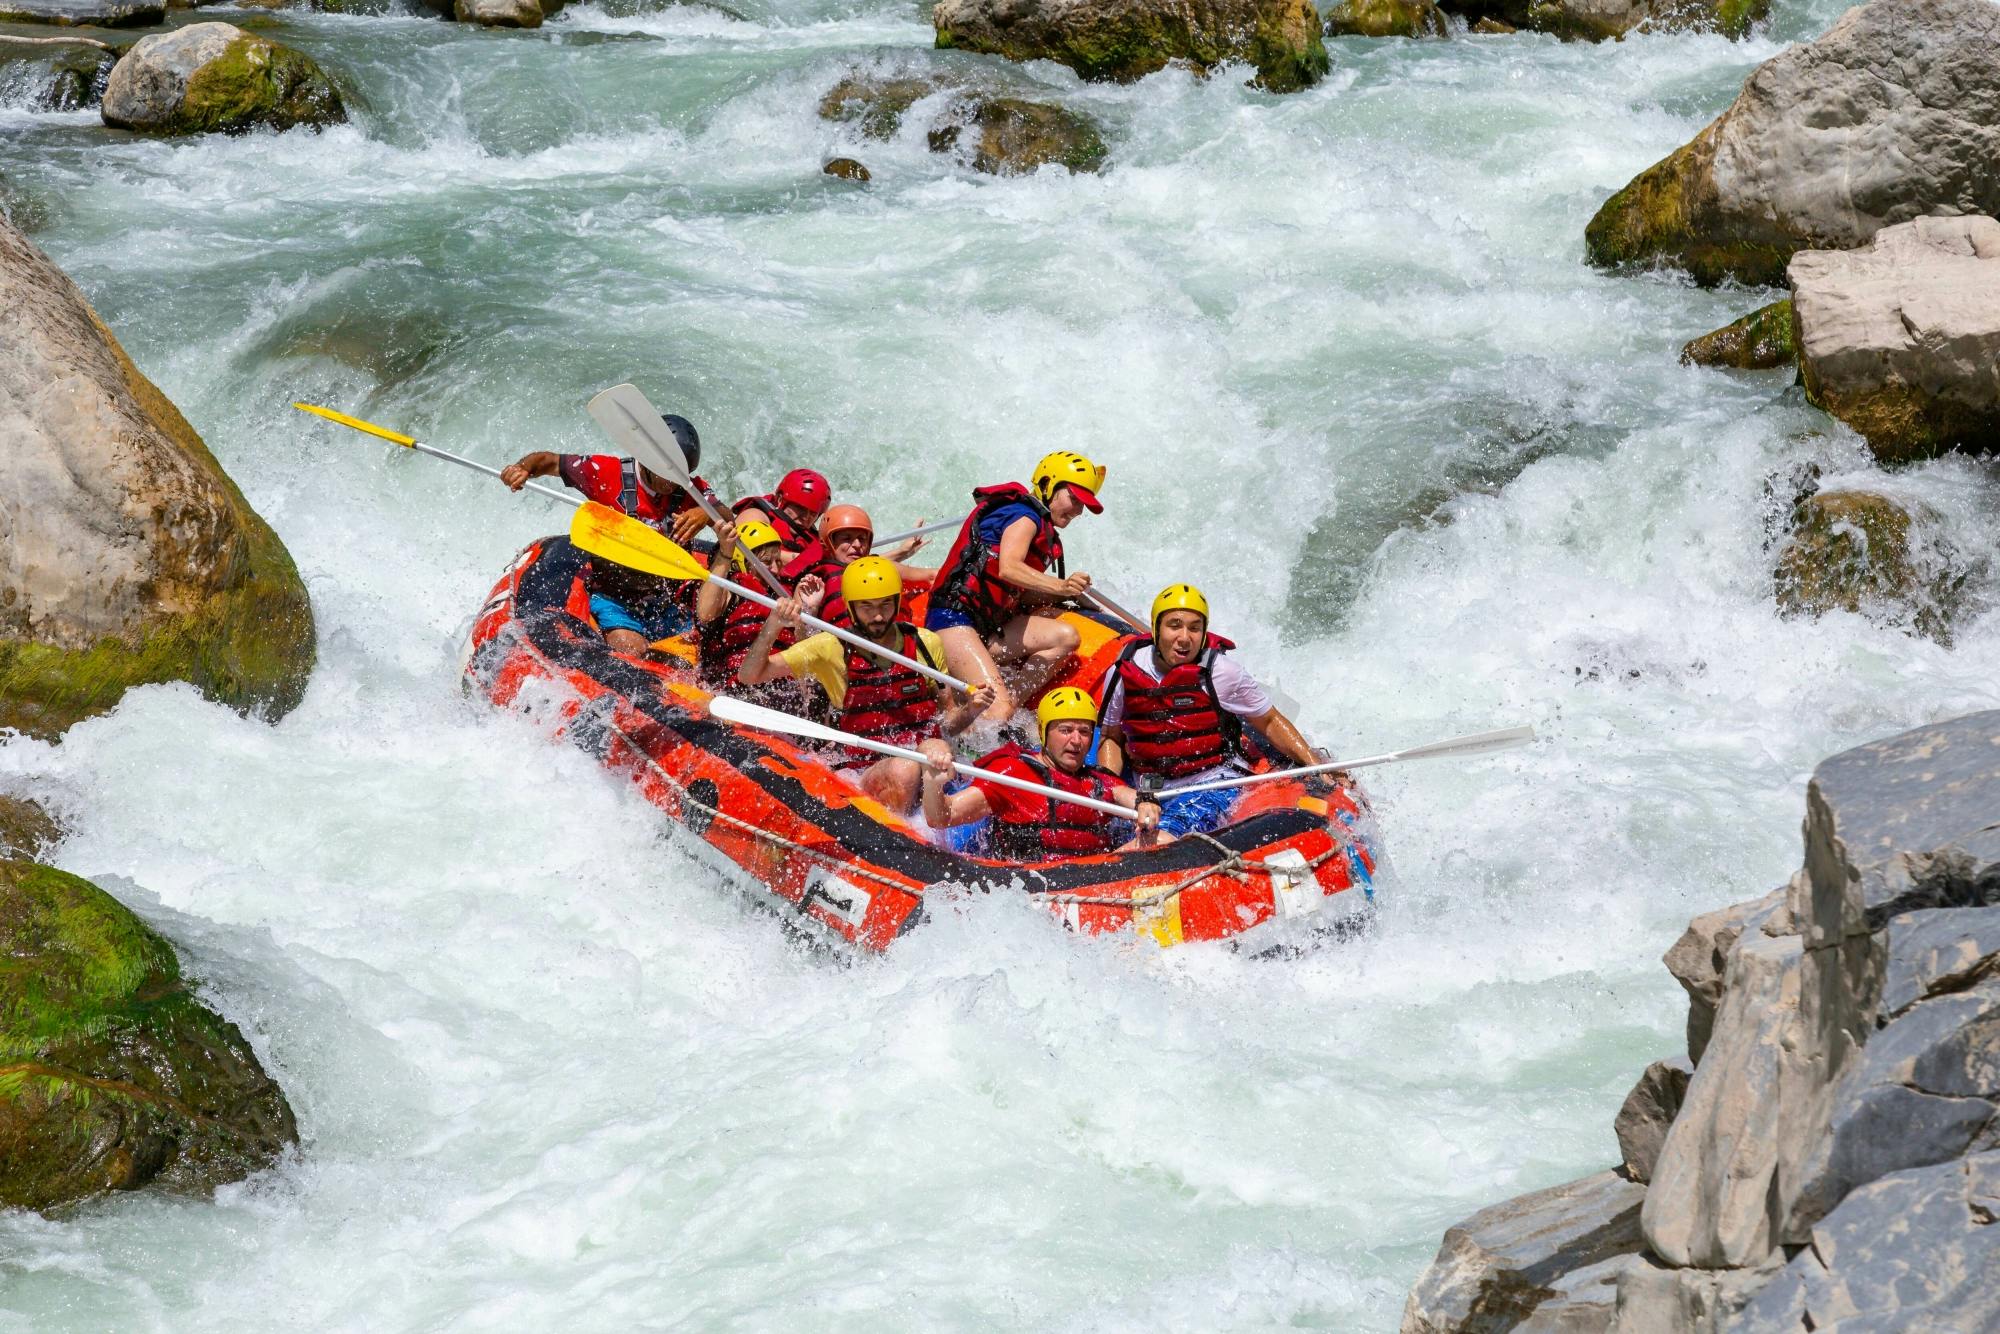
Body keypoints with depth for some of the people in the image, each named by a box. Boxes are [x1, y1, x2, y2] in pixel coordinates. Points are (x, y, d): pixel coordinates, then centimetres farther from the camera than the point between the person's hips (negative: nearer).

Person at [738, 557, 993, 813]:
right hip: (862, 776, -2)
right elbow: (749, 675, 0)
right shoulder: (831, 649, 3)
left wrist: (970, 710, -6)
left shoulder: (926, 644, 9)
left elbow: (946, 725, 16)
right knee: (904, 770, -36)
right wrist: (774, 625, -15)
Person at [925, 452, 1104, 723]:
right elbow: (1008, 568, -25)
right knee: (1000, 710, -24)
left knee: (1064, 637, -11)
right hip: (954, 618, -10)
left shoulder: (1044, 532, 23)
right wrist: (1061, 586, -35)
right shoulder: (1026, 516, -6)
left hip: (988, 628, 10)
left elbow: (1020, 596, 13)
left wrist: (1064, 593, 1)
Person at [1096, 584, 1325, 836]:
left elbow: (1270, 722, 6)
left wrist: (1313, 764, -4)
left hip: (1216, 787, -4)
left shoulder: (1220, 671, -6)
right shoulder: (1122, 674, 2)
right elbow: (1112, 739, 17)